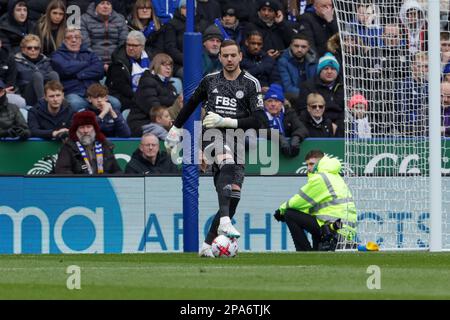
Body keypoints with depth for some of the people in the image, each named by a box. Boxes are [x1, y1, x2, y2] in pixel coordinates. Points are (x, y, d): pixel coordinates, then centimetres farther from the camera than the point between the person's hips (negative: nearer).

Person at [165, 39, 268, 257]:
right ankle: (224, 222, -49)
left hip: (237, 142, 1)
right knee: (228, 163, -35)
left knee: (232, 197, -3)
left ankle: (207, 245, 9)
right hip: (213, 138, -1)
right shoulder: (210, 80, 11)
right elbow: (192, 103, 29)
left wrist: (227, 121, -14)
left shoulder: (250, 84, 3)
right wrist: (176, 128, 33)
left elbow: (260, 121, -6)